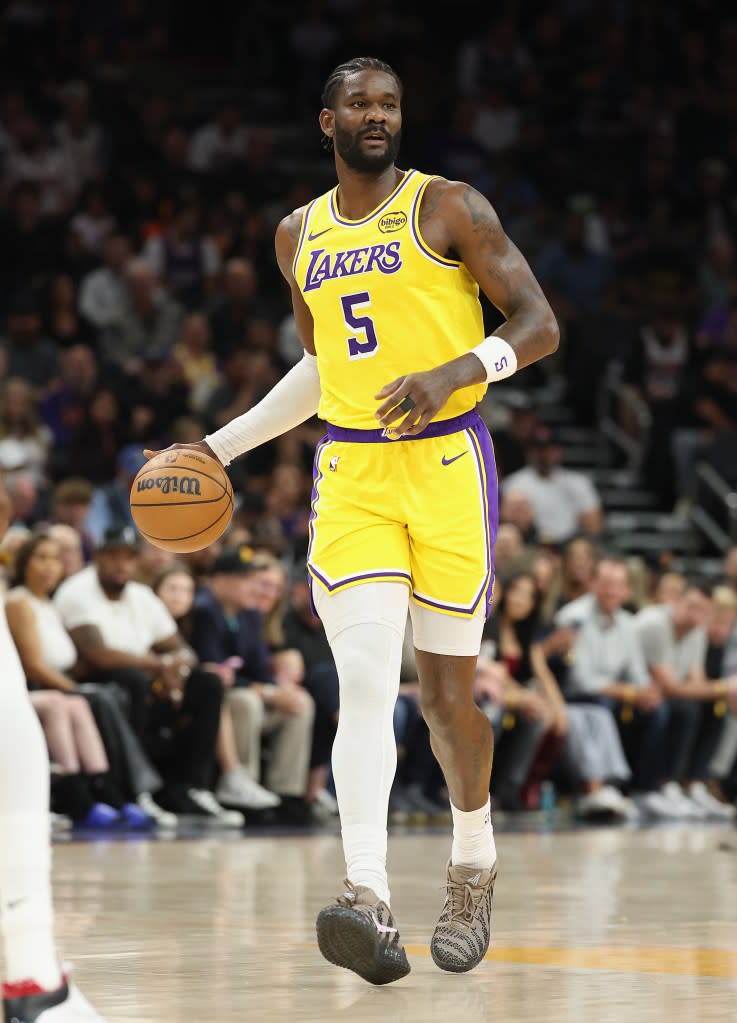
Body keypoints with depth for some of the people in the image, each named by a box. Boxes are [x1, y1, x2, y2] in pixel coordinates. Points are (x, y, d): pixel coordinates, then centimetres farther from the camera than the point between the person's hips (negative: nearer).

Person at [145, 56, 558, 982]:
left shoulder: (449, 208, -1)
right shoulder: (300, 236, 14)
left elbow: (537, 324, -5)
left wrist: (455, 372, -23)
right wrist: (224, 445, 22)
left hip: (445, 463, -3)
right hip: (350, 471, 3)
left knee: (444, 688, 4)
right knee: (365, 680, -14)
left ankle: (473, 868, 30)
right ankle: (369, 904, -26)